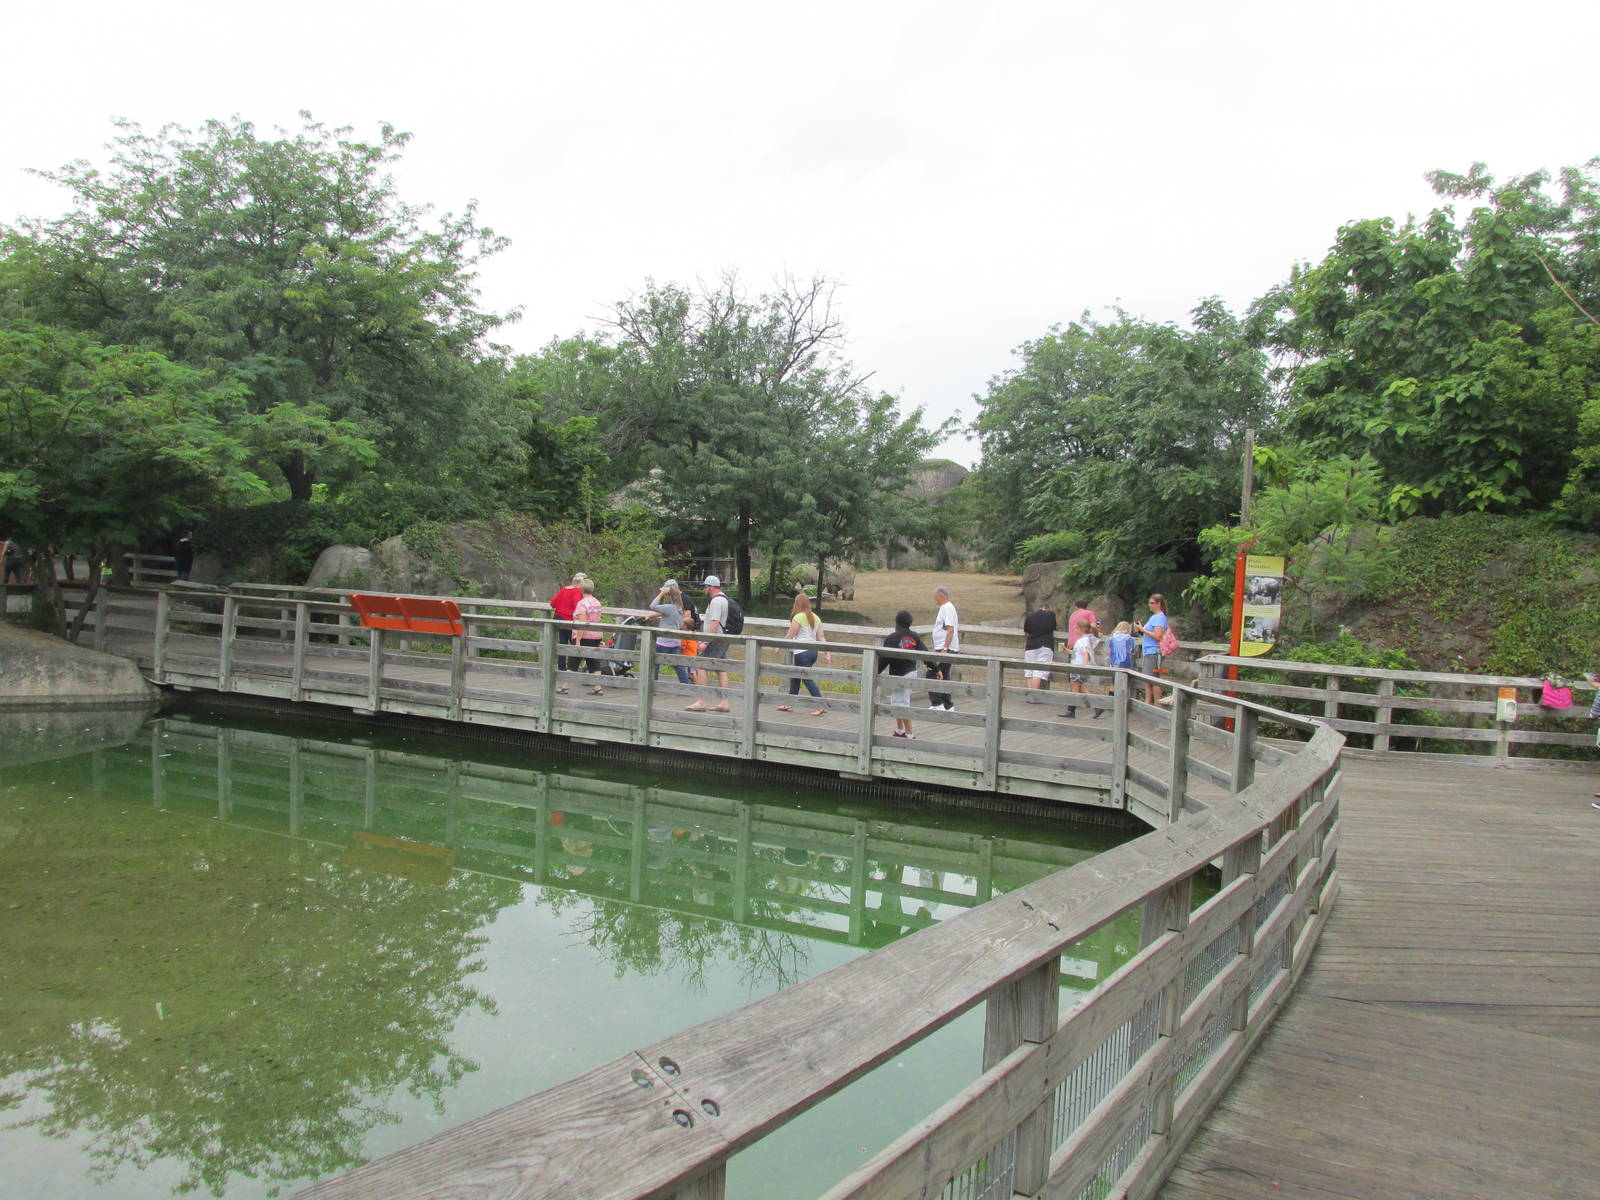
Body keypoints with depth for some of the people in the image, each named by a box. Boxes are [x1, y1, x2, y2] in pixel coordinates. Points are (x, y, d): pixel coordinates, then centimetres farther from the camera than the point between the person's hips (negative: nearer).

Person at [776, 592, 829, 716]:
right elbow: (821, 637, 6)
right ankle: (790, 705, 24)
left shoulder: (798, 617, -10)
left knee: (807, 679, -7)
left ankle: (821, 706, -14)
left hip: (802, 652, -8)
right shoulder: (816, 618, 11)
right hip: (813, 651, 8)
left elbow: (789, 636, -6)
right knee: (795, 677, 18)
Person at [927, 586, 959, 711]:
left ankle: (937, 703, -13)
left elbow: (950, 630, -22)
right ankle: (948, 705, 18)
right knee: (943, 677, 14)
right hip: (942, 649, 10)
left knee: (931, 675, -12)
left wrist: (945, 649, -28)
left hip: (946, 650, -10)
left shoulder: (947, 608, -14)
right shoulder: (944, 608, 17)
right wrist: (937, 648, 27)